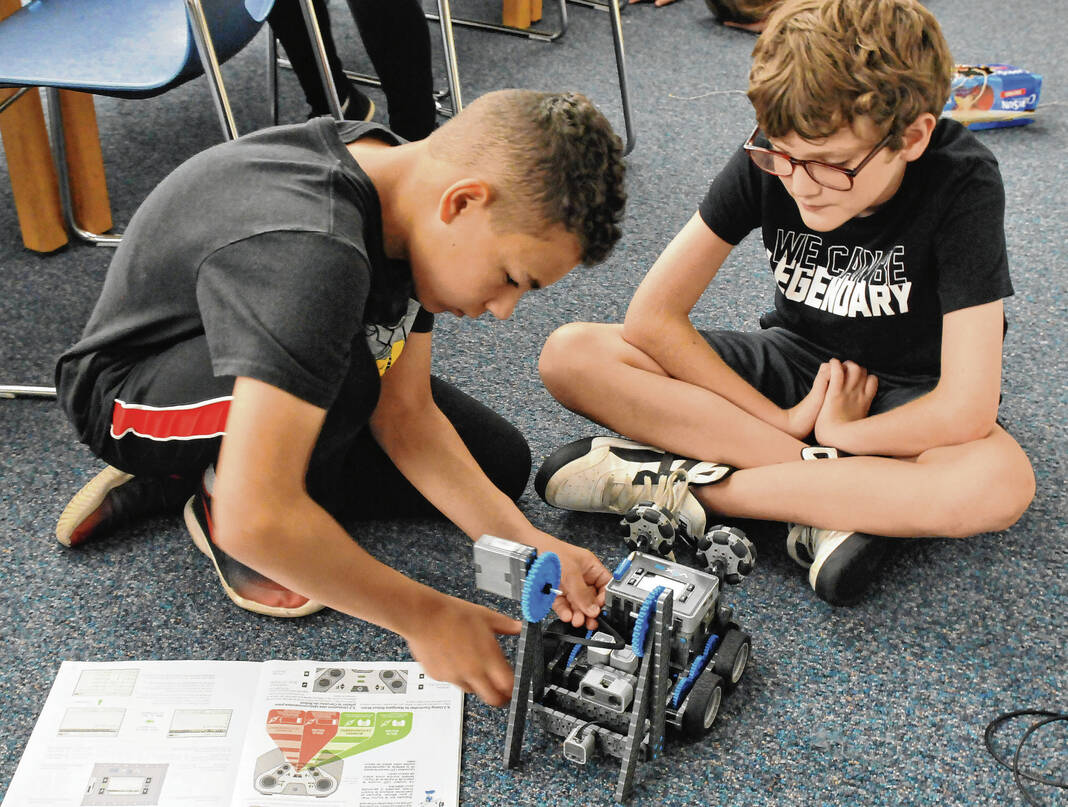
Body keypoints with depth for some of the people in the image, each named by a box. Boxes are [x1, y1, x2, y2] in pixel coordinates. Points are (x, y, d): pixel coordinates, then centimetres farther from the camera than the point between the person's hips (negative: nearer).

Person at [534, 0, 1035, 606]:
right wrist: (785, 421, -20)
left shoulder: (963, 184, -27)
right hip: (795, 361, 3)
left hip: (906, 397, -2)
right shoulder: (770, 159, -18)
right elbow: (653, 318, -17)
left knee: (1003, 484, -39)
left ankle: (683, 483, -27)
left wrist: (838, 435, -17)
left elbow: (966, 413, -30)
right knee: (571, 355, -18)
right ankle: (847, 502, -25)